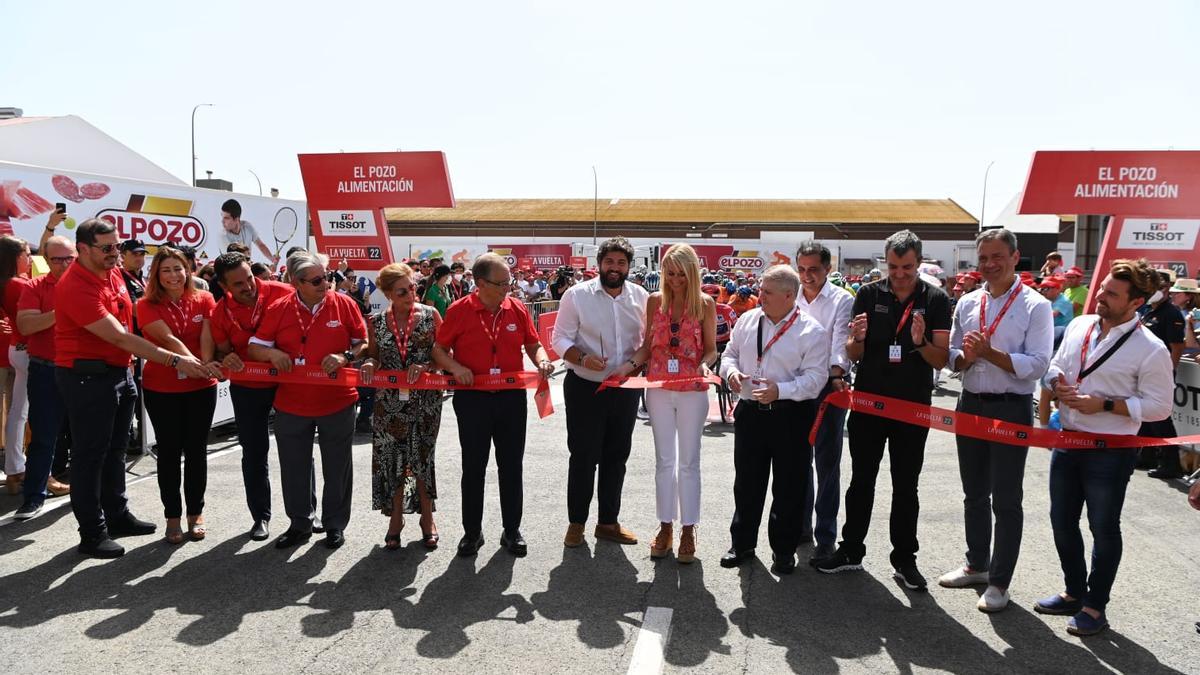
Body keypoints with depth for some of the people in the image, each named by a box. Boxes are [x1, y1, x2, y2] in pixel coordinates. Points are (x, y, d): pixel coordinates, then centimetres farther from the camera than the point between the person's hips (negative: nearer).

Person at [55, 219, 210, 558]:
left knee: (115, 449, 17)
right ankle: (92, 534, 10)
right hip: (87, 377, -8)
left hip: (119, 372, 8)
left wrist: (128, 364, 15)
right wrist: (175, 361, -29)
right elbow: (120, 337, -27)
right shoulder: (74, 287, -23)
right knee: (90, 454, 1)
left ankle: (117, 515, 31)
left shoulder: (113, 272, 5)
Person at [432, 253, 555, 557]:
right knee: (473, 468, 9)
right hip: (472, 398, -2)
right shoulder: (459, 311, -7)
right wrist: (454, 367, -19)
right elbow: (439, 350, 0)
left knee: (511, 466, 10)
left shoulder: (518, 309, 0)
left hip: (512, 397, 2)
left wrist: (542, 361, -11)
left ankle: (512, 530, 23)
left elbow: (533, 345, 10)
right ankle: (472, 531, 23)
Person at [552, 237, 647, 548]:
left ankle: (608, 522, 27)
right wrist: (582, 358, -24)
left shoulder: (641, 297, 1)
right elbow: (560, 338, -6)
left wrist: (634, 364, -13)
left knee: (616, 456, 13)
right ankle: (576, 522, 20)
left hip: (625, 388, 4)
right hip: (585, 387, -3)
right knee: (583, 456, 3)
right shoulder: (577, 295, -7)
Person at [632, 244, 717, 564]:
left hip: (692, 390, -2)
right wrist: (629, 363, -10)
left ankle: (688, 530, 15)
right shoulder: (655, 300, 3)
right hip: (659, 388, 2)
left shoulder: (705, 303, -4)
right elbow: (647, 345, 6)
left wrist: (705, 364, -21)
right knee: (664, 460, 10)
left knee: (688, 461, 6)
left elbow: (711, 348, 0)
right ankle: (665, 526, 21)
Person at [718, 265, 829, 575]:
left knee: (789, 487, 7)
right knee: (746, 482, 15)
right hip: (750, 411, 4)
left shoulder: (812, 332, -10)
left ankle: (784, 550, 24)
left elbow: (815, 377, -14)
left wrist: (781, 390, -28)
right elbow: (730, 353, 15)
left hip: (791, 415, -4)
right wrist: (731, 371, -7)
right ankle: (742, 543, 30)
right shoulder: (748, 320, 5)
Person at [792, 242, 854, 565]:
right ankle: (800, 526, 26)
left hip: (829, 387, -4)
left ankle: (825, 537, 8)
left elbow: (841, 341, -15)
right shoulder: (791, 299, 8)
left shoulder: (842, 300, -4)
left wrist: (836, 372, -32)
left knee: (827, 464, 1)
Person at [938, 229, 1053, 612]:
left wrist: (989, 352, -21)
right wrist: (966, 357, -11)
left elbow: (1037, 365, -15)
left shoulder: (1035, 306, -8)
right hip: (971, 405, 6)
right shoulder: (967, 303, 7)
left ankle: (999, 582, 16)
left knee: (1006, 500, 3)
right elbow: (952, 357, 11)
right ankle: (977, 565, 33)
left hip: (1011, 410, -5)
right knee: (974, 493, 17)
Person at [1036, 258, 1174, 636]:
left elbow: (1158, 406, -14)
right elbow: (1054, 366, 15)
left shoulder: (1150, 349, -15)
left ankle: (1095, 606, 25)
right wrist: (1058, 385, -6)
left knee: (1103, 529, 8)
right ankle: (1074, 592, 36)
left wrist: (1105, 404, -21)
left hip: (1110, 452, -6)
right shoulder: (1079, 326, 3)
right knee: (1062, 522, 17)